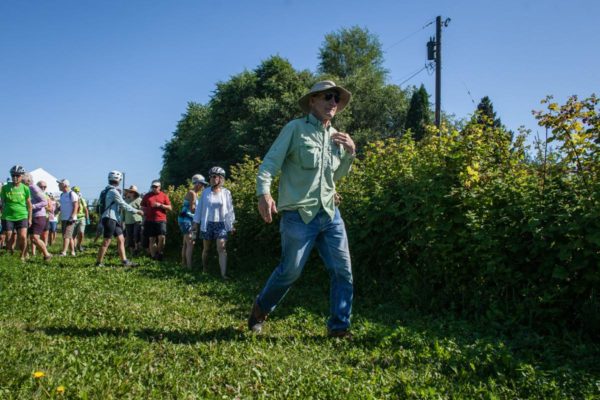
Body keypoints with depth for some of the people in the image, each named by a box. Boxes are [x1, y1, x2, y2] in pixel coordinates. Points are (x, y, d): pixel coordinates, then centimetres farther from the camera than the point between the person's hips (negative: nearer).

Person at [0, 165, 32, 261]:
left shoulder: (25, 188, 1)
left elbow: (29, 205, 8)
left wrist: (30, 218, 9)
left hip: (22, 216, -1)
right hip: (8, 217, 1)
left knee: (22, 237, -14)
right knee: (9, 239, 2)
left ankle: (23, 255, 7)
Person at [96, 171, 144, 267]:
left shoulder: (106, 190, 15)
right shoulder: (113, 191, -14)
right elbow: (123, 205, -13)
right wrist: (136, 211, -5)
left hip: (114, 219, 10)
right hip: (109, 219, -10)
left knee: (121, 239, 8)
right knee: (106, 242, -4)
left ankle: (124, 260, 9)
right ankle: (99, 262, 3)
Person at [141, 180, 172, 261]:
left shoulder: (164, 195, 8)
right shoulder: (147, 196, 12)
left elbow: (170, 208, 5)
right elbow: (142, 207, 18)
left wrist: (160, 205, -9)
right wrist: (146, 210, -4)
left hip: (161, 220, -2)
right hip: (150, 220, 2)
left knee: (162, 237, -15)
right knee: (152, 239, 3)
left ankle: (159, 253, 3)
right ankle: (153, 257, 9)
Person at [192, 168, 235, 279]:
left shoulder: (226, 193, 1)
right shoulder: (205, 192, 3)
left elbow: (229, 209, 3)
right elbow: (199, 208, 7)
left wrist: (231, 225, 0)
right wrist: (195, 223, 4)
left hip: (221, 224, -1)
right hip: (207, 224, 2)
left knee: (221, 248, -13)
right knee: (206, 249, 11)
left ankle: (223, 274, -19)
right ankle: (204, 271, 28)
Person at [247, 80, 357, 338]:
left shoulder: (336, 136, 14)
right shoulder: (295, 128, -4)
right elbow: (269, 163, -9)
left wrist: (350, 153, 7)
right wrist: (263, 192, -27)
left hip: (330, 213, 6)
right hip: (299, 214, -6)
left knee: (343, 270, 3)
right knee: (290, 271, 1)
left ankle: (339, 327, 16)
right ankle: (261, 309, 27)